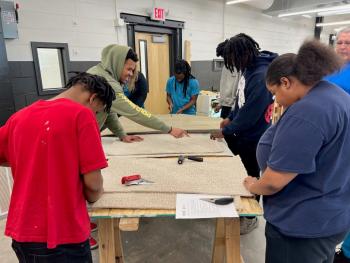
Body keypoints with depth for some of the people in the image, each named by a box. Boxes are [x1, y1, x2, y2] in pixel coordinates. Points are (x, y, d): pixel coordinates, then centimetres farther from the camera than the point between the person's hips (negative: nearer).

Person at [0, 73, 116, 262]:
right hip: (62, 237, -6)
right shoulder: (81, 115, -16)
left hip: (21, 233, 6)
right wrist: (93, 196, 4)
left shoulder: (19, 117, 2)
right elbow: (93, 183, -17)